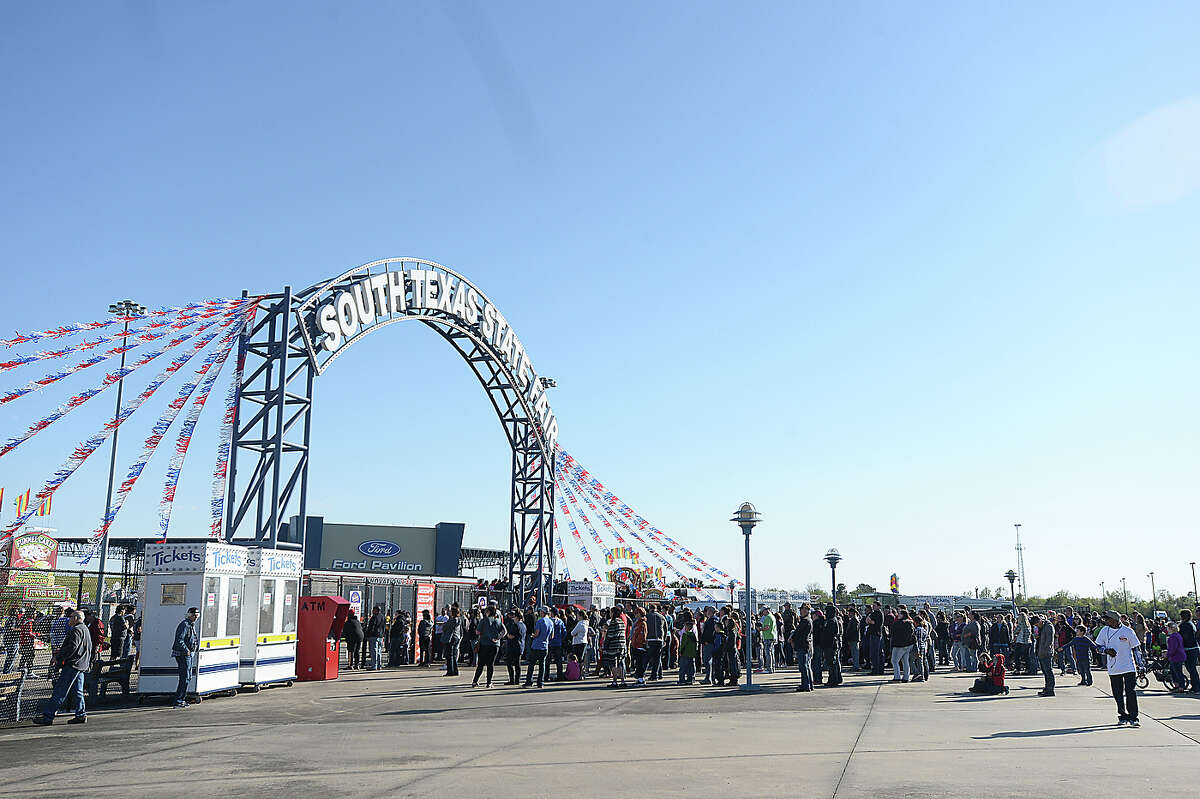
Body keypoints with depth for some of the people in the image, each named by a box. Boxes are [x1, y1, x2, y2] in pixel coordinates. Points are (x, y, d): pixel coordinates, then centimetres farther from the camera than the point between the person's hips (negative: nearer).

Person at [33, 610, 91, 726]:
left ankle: (47, 716, -7)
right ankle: (81, 715, 9)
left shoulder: (76, 630, -12)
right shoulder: (84, 629, 20)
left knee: (59, 691, -8)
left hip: (73, 664, -10)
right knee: (77, 691, 11)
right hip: (82, 665, 10)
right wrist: (61, 650, 18)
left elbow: (72, 647, -22)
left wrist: (59, 657, -14)